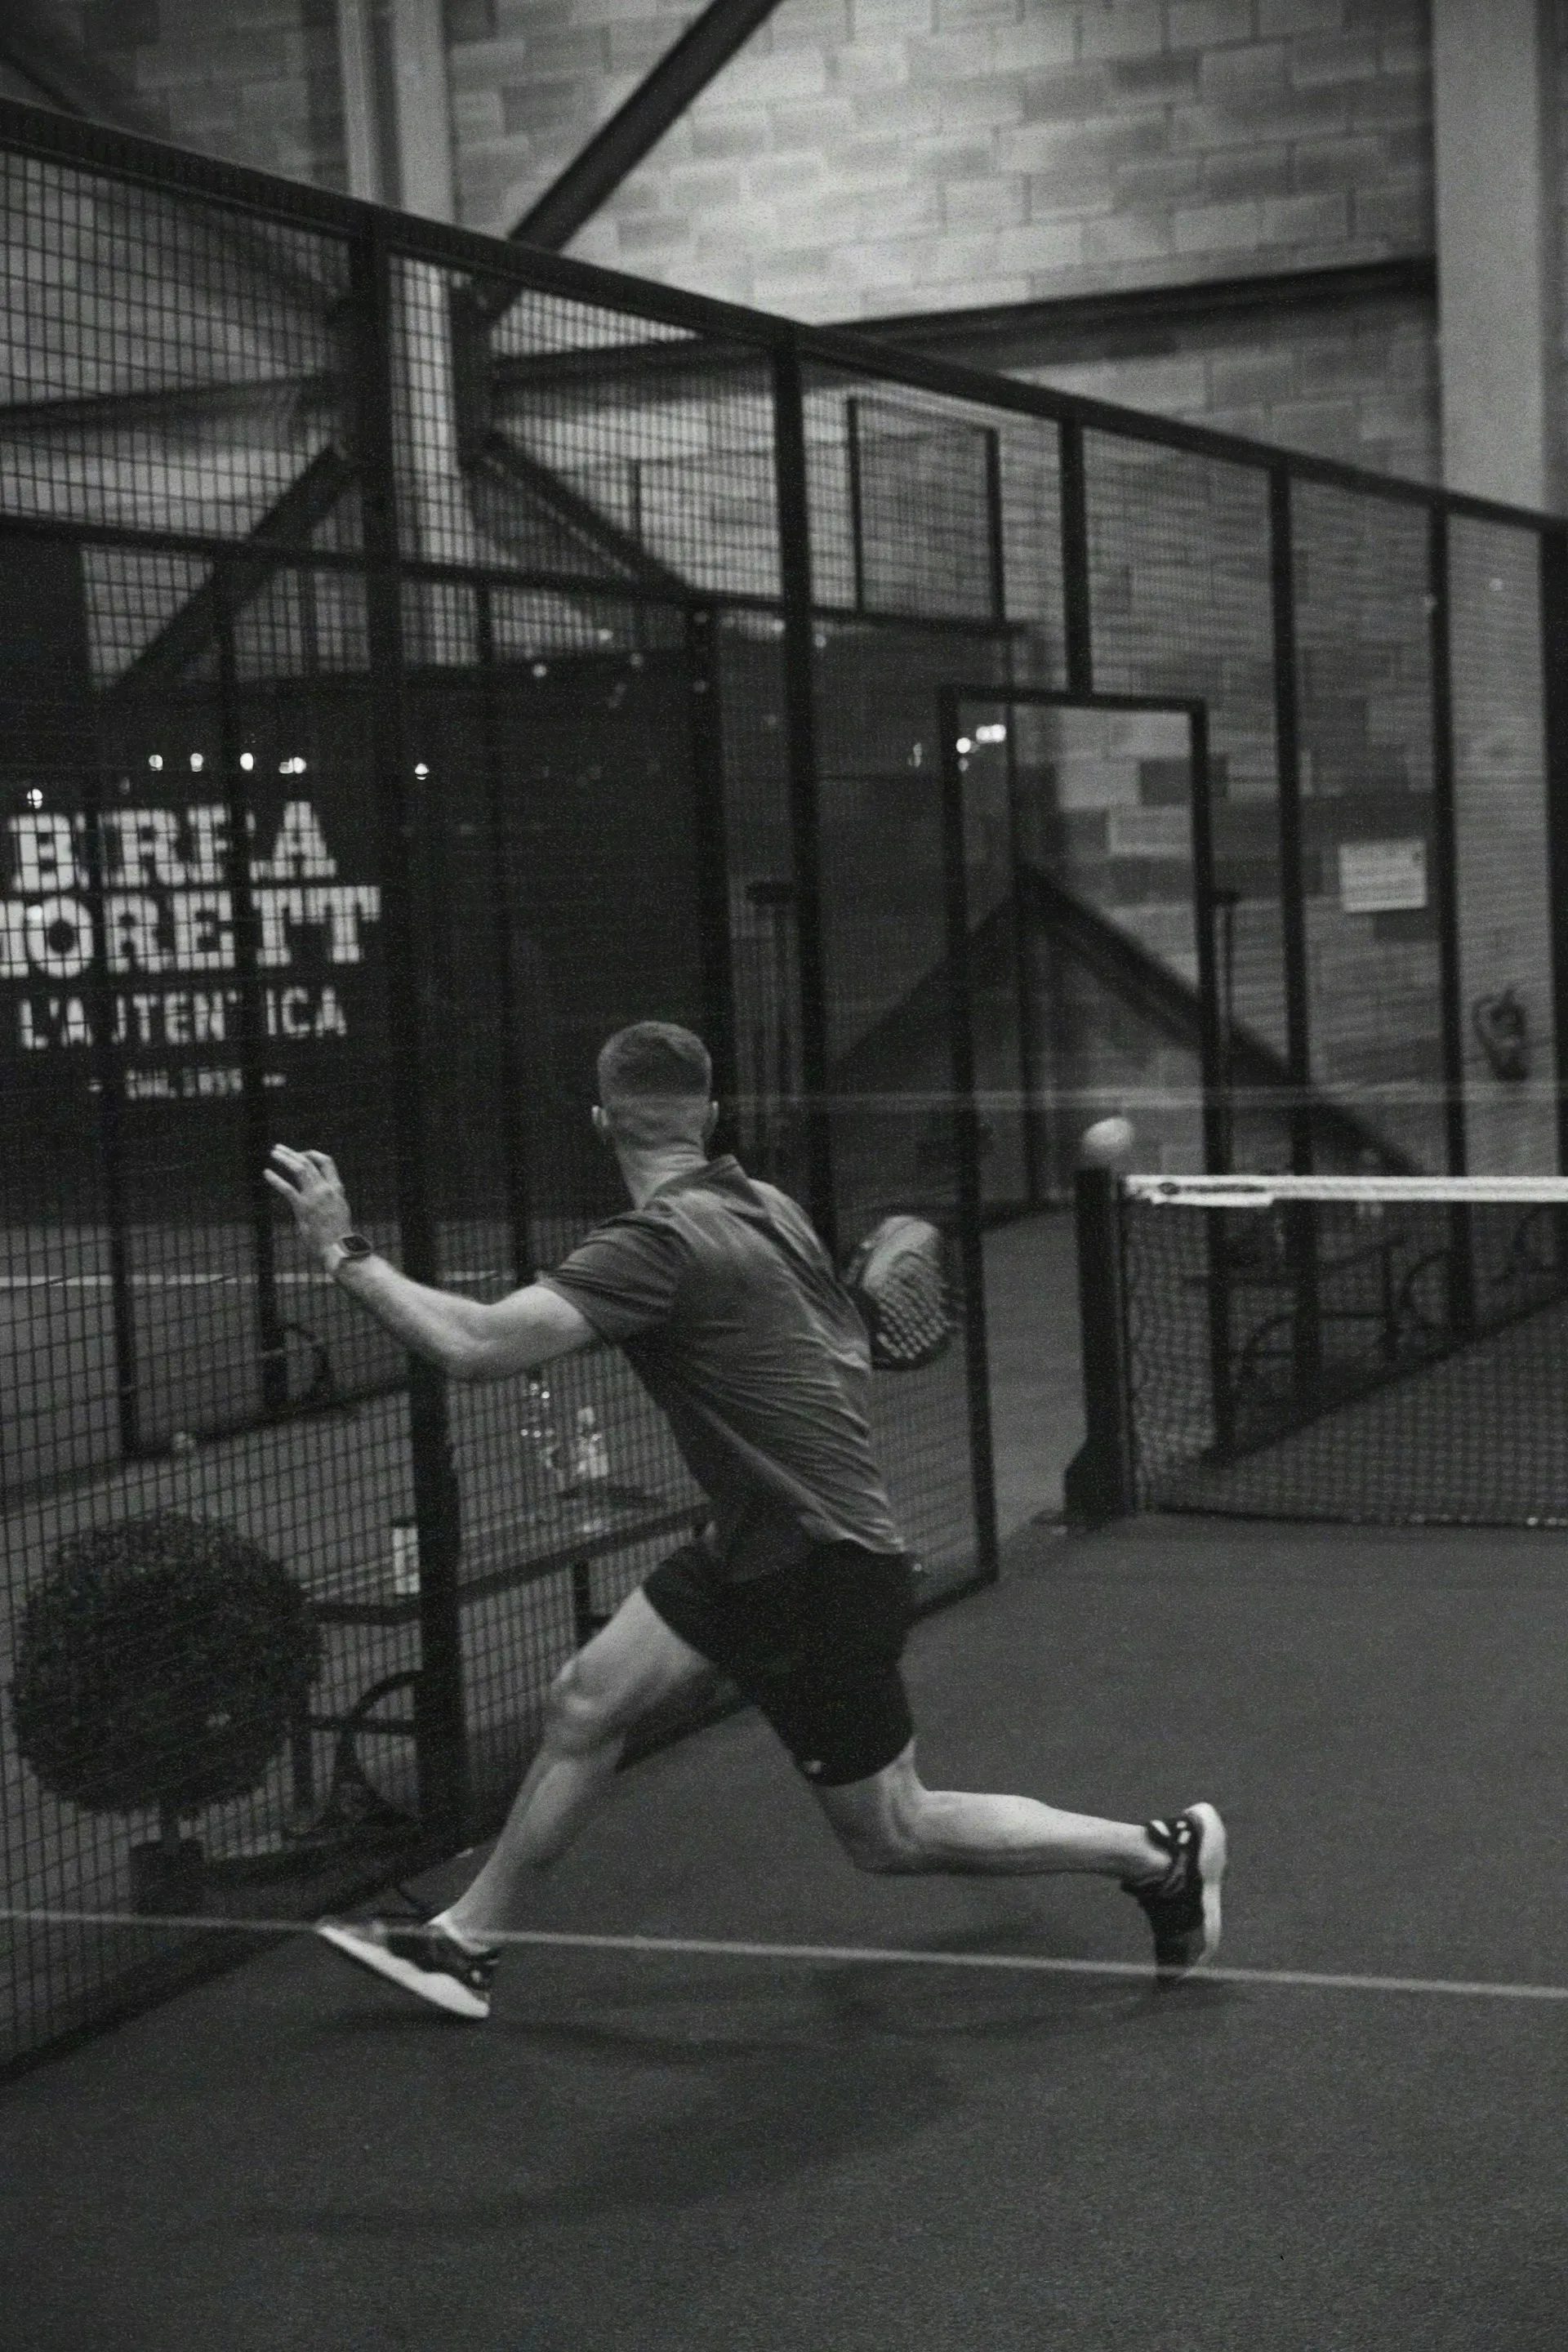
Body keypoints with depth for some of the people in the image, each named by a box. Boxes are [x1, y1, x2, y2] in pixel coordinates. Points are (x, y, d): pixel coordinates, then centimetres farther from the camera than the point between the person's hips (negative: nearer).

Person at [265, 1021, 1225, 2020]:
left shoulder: (659, 1242, -23)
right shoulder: (771, 1207, 2)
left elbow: (476, 1346, -29)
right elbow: (852, 1353, 15)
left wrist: (347, 1252, -19)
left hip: (822, 1571, -9)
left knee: (890, 1835, 5)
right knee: (585, 1704, 9)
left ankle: (1162, 1851, 17)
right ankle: (467, 1943, 20)